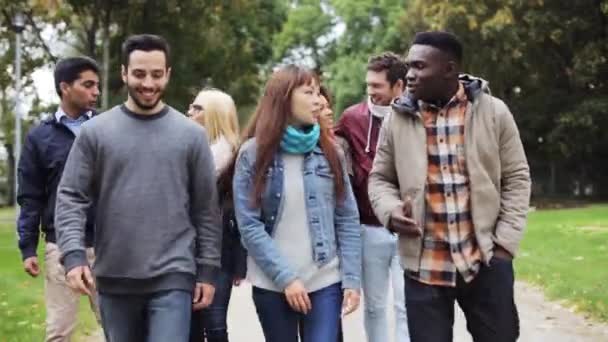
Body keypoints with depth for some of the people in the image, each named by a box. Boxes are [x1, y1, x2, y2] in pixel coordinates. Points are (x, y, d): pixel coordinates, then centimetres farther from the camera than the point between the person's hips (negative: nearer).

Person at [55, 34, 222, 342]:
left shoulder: (191, 135, 3)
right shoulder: (94, 132, 2)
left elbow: (206, 208, 5)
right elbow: (70, 198, 0)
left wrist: (208, 270, 2)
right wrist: (73, 255, -14)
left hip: (172, 277, -1)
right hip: (113, 278, 2)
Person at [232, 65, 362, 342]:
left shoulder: (328, 151, 6)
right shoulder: (253, 154, -2)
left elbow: (348, 219, 5)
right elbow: (248, 225, -8)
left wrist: (351, 279, -3)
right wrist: (285, 277, -14)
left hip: (325, 282, 1)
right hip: (272, 285, -1)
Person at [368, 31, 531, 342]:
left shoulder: (493, 112, 0)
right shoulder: (397, 120, 2)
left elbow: (516, 179, 3)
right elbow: (380, 178, 10)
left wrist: (505, 241, -4)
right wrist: (390, 211, -11)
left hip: (486, 261, 0)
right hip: (424, 266, 1)